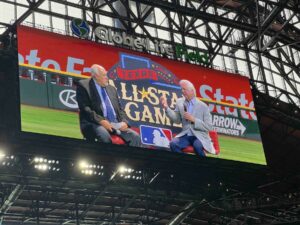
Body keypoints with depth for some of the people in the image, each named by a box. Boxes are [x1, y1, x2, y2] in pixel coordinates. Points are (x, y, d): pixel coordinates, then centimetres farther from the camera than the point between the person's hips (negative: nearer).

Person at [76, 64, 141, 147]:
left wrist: (124, 122, -1)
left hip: (115, 124, 6)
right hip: (96, 123, -6)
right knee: (104, 135, -38)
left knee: (135, 137, -17)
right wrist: (101, 120, -19)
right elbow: (85, 108, -7)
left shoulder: (112, 88, 23)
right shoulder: (83, 85, 4)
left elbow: (120, 109, 21)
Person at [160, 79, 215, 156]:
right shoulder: (179, 102, 9)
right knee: (173, 143, -27)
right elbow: (177, 119, 6)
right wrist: (166, 107, -7)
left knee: (197, 146, -36)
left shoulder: (203, 106, -4)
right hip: (185, 135, 3)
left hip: (199, 136, -3)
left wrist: (193, 119, -16)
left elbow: (209, 127, -5)